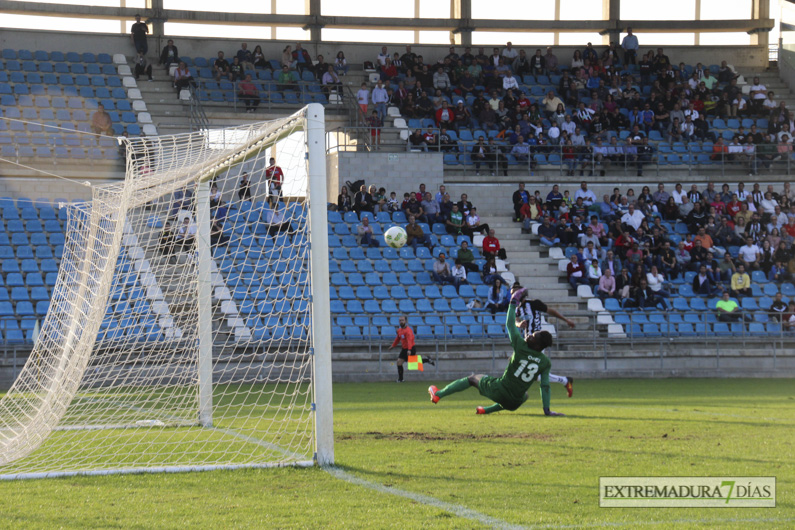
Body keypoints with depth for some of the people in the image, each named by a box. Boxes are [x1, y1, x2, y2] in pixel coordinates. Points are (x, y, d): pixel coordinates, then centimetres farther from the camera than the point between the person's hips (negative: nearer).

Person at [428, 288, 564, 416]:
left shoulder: (521, 347, -13)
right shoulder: (545, 363, -6)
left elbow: (510, 324, -2)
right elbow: (545, 387, -5)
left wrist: (513, 302, 8)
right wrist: (547, 410, 2)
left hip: (498, 392, -2)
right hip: (514, 403, 2)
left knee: (473, 378, 23)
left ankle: (438, 394, 31)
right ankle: (487, 410, 34)